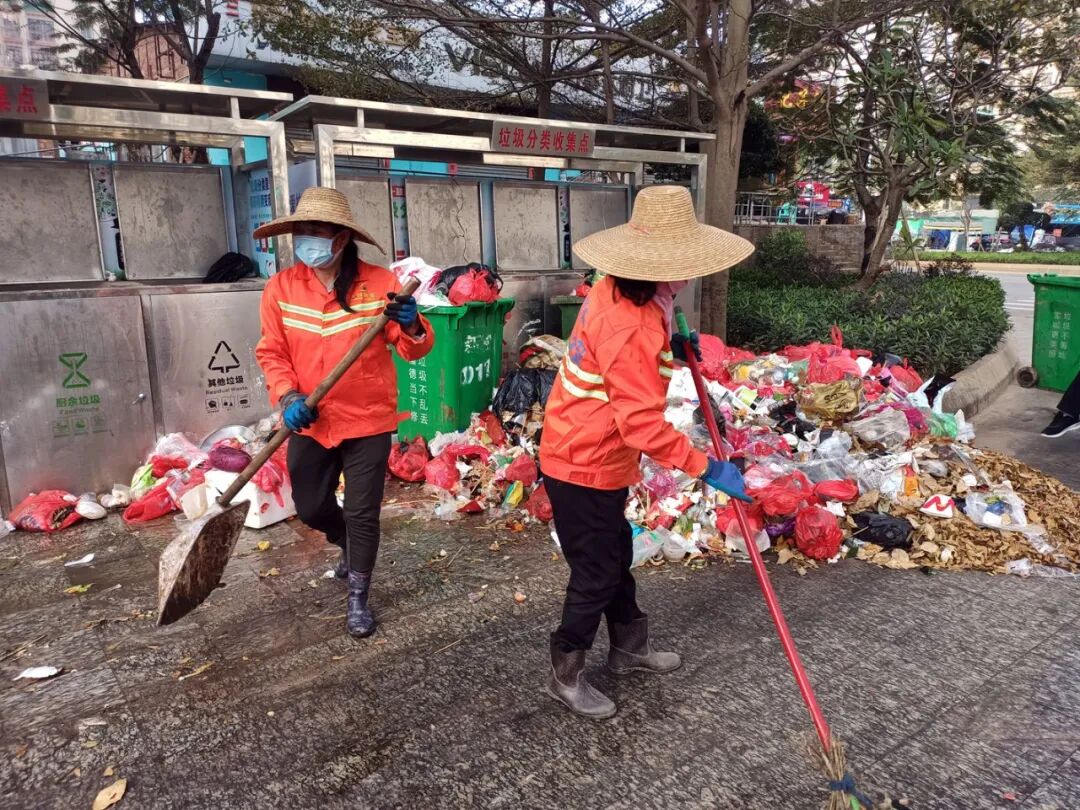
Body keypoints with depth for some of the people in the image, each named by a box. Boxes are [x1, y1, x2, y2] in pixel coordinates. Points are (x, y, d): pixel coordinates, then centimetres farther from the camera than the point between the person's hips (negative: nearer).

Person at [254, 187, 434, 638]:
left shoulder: (379, 283, -10)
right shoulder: (280, 288, -2)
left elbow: (415, 350, -9)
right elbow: (271, 353, 1)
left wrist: (410, 325, -31)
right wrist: (287, 397, -16)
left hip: (367, 420, -3)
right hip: (310, 423, 3)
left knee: (362, 513, 3)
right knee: (310, 507, 16)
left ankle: (358, 599, 24)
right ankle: (348, 545, 51)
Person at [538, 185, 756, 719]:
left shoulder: (616, 292, 1)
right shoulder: (634, 328, -30)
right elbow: (643, 424, -30)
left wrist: (670, 350, 8)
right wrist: (705, 468, -22)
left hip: (586, 454, 10)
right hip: (586, 467, -10)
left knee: (616, 557, 23)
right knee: (596, 573, 6)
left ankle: (629, 648, 44)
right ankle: (566, 676, 27)